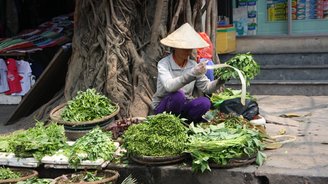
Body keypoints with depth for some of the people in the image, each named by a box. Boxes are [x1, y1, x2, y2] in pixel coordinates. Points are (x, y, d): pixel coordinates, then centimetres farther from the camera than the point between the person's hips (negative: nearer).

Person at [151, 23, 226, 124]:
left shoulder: (193, 65, 0)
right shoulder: (163, 64, -17)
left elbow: (206, 87, -5)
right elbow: (169, 86, -36)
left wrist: (219, 81, -25)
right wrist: (192, 74, -46)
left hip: (183, 105, 4)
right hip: (162, 107, -4)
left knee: (205, 102, -24)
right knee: (178, 95, -35)